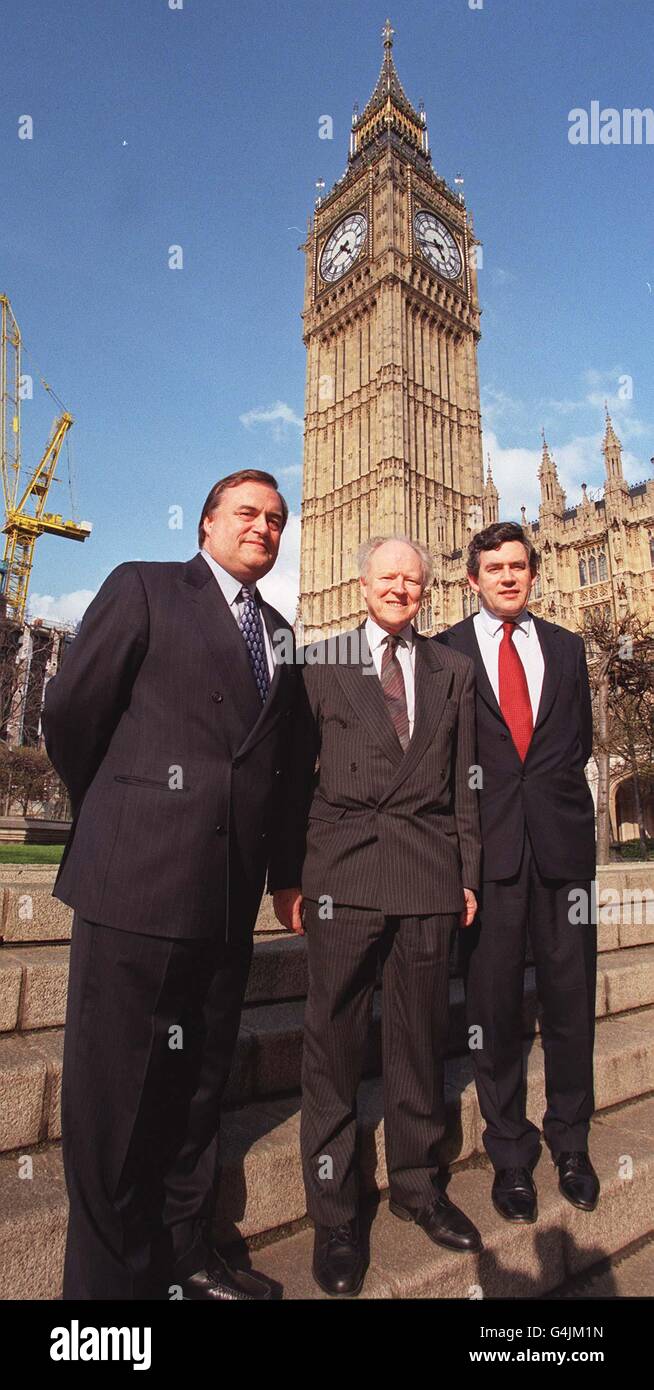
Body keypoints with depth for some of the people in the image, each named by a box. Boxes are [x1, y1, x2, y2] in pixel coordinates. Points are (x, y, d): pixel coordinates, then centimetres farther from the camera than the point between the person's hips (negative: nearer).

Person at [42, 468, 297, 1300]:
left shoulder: (277, 632, 17)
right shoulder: (143, 588, 1)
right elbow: (69, 712, -2)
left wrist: (271, 861, 11)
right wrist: (116, 818, 7)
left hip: (230, 892, 6)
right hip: (138, 881, -5)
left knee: (197, 1086, 19)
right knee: (115, 1091, 7)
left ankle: (184, 1259, 37)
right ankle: (112, 1276, 27)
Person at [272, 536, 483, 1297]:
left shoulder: (452, 670, 13)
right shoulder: (320, 662, 6)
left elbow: (465, 778, 11)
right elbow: (294, 773, 3)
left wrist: (469, 873, 7)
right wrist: (287, 876, -1)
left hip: (430, 872, 3)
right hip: (344, 869, -2)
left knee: (420, 1034, 13)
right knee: (335, 1037, 4)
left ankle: (416, 1183, 34)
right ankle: (334, 1211, 23)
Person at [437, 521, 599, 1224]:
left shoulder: (566, 647, 15)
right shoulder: (444, 651, 5)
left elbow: (579, 740, 16)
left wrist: (548, 791, 4)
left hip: (562, 838, 3)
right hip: (487, 843, -2)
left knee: (570, 997, 10)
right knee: (493, 1003, 6)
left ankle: (570, 1143, 30)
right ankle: (510, 1153, 24)